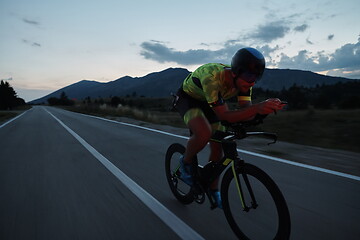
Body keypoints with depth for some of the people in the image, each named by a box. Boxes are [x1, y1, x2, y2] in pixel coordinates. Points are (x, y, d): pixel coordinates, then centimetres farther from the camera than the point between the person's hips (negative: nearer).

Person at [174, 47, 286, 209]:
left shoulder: (243, 79, -21)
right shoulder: (212, 77, -41)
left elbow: (245, 112, -21)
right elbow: (224, 115, -42)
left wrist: (266, 107, -41)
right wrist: (257, 108, -54)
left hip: (207, 103, 6)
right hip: (188, 98, -6)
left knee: (218, 147, -1)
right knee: (204, 133, -35)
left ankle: (213, 189, 21)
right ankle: (186, 162, -2)